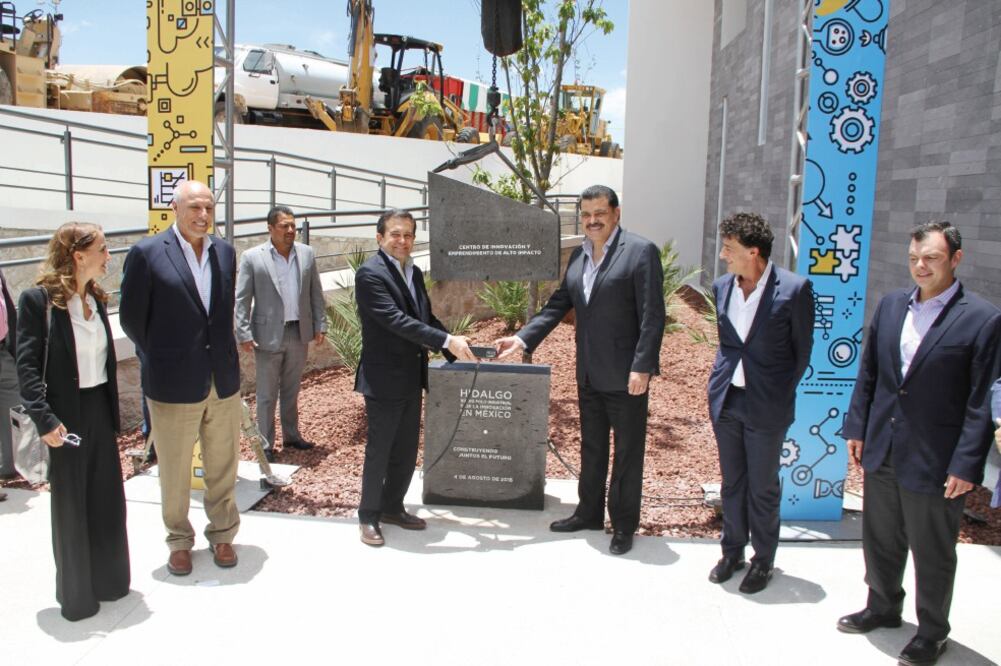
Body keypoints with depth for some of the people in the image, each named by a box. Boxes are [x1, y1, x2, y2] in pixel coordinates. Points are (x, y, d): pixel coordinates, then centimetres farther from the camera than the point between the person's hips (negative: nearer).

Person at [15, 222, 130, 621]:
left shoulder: (96, 298, 6)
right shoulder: (38, 299, -13)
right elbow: (27, 366, -14)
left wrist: (113, 414, 12)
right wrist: (45, 419, -21)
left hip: (100, 410, 6)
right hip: (66, 416, -6)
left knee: (107, 498, 13)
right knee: (71, 505, 7)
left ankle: (108, 579, 31)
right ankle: (75, 593, 24)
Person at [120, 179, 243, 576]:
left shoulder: (225, 251, 5)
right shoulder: (147, 253, -9)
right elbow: (131, 317, -2)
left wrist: (223, 356, 11)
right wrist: (161, 360, 4)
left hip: (224, 381, 4)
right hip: (173, 385, -3)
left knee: (223, 467, 14)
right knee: (175, 472, 12)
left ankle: (221, 534, 32)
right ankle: (179, 541, 31)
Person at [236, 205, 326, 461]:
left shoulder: (307, 253, 4)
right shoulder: (252, 257, -7)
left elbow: (316, 293, 8)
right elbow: (242, 299, -7)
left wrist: (320, 325, 4)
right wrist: (244, 334, -11)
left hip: (299, 334, 4)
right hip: (268, 335, -4)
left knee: (291, 391, 17)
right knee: (267, 394, 6)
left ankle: (291, 435, 31)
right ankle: (265, 444, 16)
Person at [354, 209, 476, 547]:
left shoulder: (414, 272, 10)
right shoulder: (370, 273, -16)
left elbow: (427, 318, 13)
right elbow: (396, 320, -26)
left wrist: (457, 352, 2)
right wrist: (448, 341, -29)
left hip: (411, 377, 8)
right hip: (383, 378, -8)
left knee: (406, 450, 16)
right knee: (379, 450, 5)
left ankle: (393, 507, 33)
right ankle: (369, 516, 22)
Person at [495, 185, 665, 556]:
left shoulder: (641, 251, -12)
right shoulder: (578, 256, 9)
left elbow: (652, 315, -15)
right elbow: (559, 305, 9)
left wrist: (642, 367, -20)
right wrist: (522, 338, -1)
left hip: (626, 375, -7)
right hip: (589, 374, 7)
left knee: (627, 452, 7)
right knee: (591, 448, 19)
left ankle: (624, 525, 22)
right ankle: (589, 513, 35)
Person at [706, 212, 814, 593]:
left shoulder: (794, 290, -14)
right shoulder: (722, 287, 1)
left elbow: (802, 350, -4)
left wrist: (780, 394, -2)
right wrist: (720, 380, 10)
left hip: (766, 405, -4)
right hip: (726, 400, 5)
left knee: (763, 487, 10)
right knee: (731, 482, 17)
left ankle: (763, 561, 28)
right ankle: (732, 550, 34)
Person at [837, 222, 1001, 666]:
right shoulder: (890, 306, 4)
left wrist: (965, 464, -13)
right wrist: (857, 428, 7)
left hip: (935, 462, -5)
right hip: (882, 451, 5)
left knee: (932, 554, 13)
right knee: (879, 540, 21)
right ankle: (883, 607, 43)